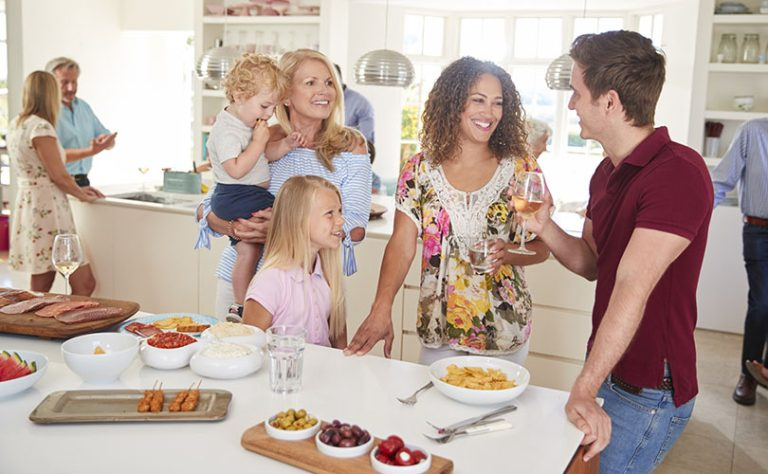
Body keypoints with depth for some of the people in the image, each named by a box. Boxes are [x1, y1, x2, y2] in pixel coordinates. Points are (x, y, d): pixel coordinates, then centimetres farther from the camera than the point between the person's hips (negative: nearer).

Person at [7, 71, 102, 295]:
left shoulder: (15, 125, 13)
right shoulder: (41, 127, -15)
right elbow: (58, 175, -14)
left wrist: (77, 189, 20)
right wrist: (83, 194, 4)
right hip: (47, 209, -10)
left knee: (39, 290, 14)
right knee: (84, 284, -4)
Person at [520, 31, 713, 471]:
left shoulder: (678, 172, -23)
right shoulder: (608, 171, 6)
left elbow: (632, 288, -30)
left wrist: (585, 390, -31)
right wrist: (545, 227, -6)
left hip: (649, 389, -8)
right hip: (606, 369, 8)